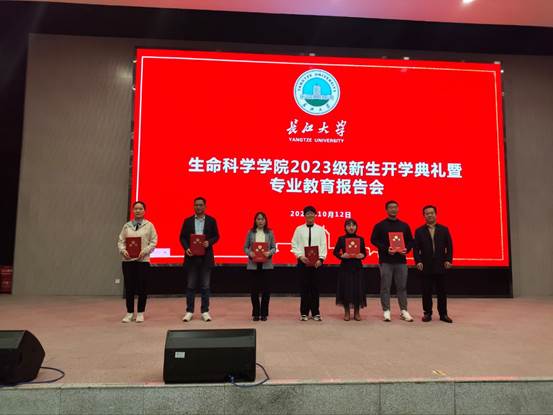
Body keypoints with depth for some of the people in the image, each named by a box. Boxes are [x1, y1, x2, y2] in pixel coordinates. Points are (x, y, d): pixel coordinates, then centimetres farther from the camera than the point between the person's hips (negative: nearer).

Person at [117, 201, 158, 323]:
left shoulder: (149, 225, 2)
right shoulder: (127, 226, 10)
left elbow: (153, 242, -2)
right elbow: (120, 241, 8)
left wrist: (144, 251, -14)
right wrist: (123, 251, -10)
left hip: (143, 260, -2)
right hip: (128, 259, 2)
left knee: (142, 287, 2)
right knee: (129, 287, 5)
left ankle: (140, 313, 14)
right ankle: (129, 313, 17)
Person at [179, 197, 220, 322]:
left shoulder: (211, 220, 3)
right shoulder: (187, 221, 5)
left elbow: (216, 236, 5)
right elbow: (182, 237, 6)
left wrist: (209, 242, -15)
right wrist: (186, 248, -11)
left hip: (206, 257, 0)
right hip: (192, 256, 1)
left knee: (205, 286, 4)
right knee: (190, 285, 5)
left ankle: (205, 311, 12)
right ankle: (189, 311, 13)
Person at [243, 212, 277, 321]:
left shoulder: (270, 233, 4)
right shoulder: (250, 232, 4)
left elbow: (274, 248, 4)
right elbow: (245, 247, 4)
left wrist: (269, 253, -16)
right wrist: (249, 253, -15)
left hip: (266, 264, 0)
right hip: (253, 264, 0)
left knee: (266, 288, 2)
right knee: (254, 289, 3)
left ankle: (264, 313, 15)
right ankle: (256, 313, 16)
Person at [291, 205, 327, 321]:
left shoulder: (320, 229, 6)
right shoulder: (299, 229, 5)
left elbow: (323, 246, 1)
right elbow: (294, 245, 2)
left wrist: (321, 259, -11)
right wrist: (300, 256, -13)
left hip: (316, 262, 0)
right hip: (303, 261, 0)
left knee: (315, 287, 5)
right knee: (304, 287, 4)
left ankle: (315, 313, 14)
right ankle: (304, 313, 13)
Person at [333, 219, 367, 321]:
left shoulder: (360, 239, 5)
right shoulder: (341, 239, 0)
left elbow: (364, 253, 10)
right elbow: (335, 252, 3)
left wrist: (362, 255, -12)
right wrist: (342, 256, -15)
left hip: (357, 267, 1)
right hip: (345, 267, -1)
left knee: (358, 289, 0)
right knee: (345, 289, 1)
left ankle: (356, 312, 15)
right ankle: (347, 312, 15)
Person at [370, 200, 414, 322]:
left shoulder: (404, 225, 11)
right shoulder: (380, 225, 1)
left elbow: (410, 241, 14)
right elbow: (373, 240, -3)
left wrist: (406, 249, -7)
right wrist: (386, 249, -16)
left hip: (401, 260, 3)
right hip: (385, 261, -2)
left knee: (402, 286, 6)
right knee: (385, 287, 1)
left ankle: (404, 311, 15)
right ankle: (386, 311, 9)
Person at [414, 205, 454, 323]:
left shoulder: (444, 229, 7)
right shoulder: (419, 231, 4)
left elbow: (449, 246, 6)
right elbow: (416, 248, 0)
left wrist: (448, 260, -4)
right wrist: (418, 261, -11)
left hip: (441, 266, 1)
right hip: (426, 267, -1)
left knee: (441, 291, 6)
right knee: (426, 292, 3)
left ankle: (443, 314, 16)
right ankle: (427, 313, 14)